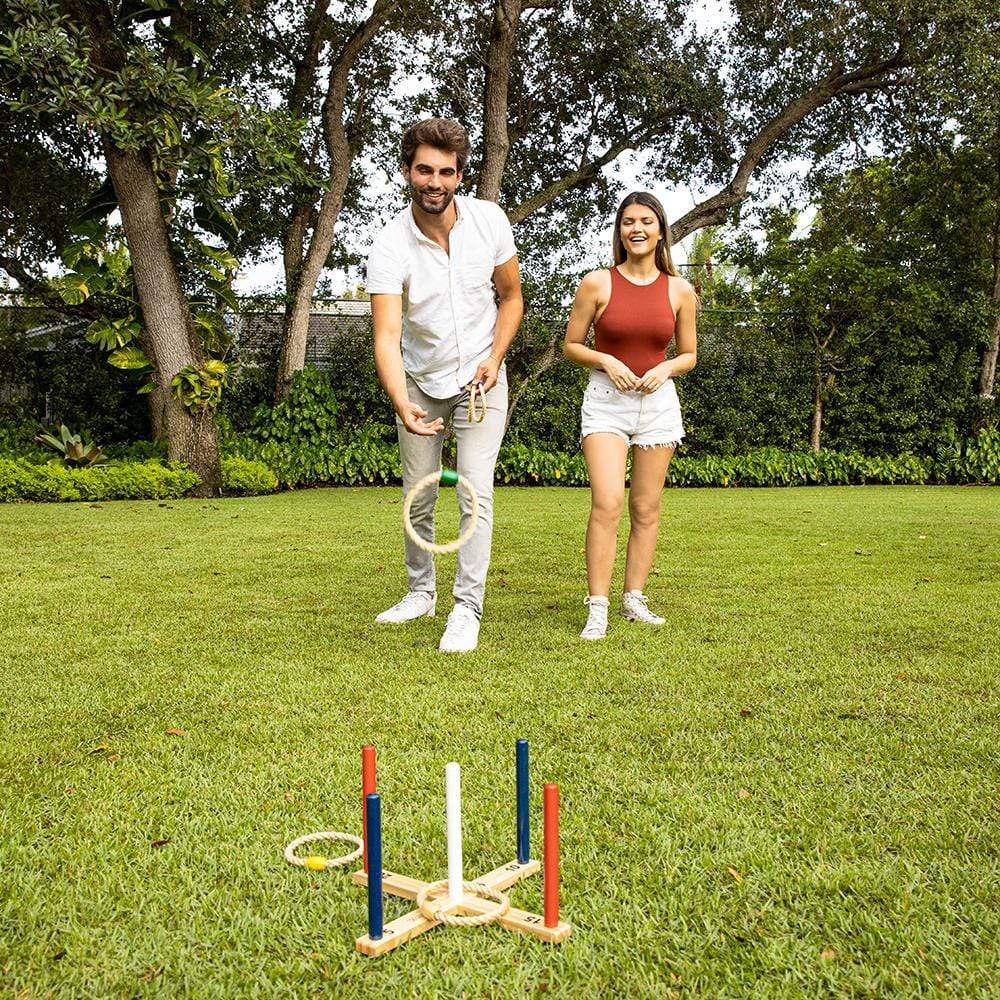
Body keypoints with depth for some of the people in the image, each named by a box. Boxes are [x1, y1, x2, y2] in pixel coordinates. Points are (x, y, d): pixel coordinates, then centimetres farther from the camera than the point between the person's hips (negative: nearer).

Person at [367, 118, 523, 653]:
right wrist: (403, 406, -45)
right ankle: (421, 592, 29)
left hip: (480, 379, 0)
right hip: (420, 383, 0)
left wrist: (494, 358, -11)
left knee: (476, 492, -11)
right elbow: (387, 337, -29)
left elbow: (511, 296, 2)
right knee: (418, 499, 8)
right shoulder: (390, 247, -20)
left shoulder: (489, 219, -13)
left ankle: (467, 608, -3)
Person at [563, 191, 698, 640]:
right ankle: (597, 609, -10)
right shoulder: (597, 283, -2)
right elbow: (571, 346, 5)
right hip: (606, 398, -3)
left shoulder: (680, 291, 4)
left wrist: (665, 369, -7)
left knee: (646, 508, 6)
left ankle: (634, 598, 18)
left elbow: (689, 355, 13)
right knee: (608, 502, -16)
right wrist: (606, 361, -12)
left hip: (657, 401, 3)